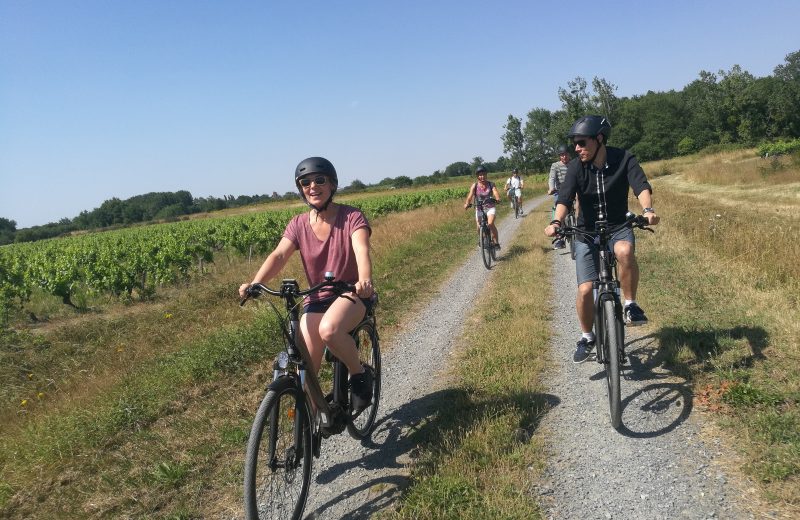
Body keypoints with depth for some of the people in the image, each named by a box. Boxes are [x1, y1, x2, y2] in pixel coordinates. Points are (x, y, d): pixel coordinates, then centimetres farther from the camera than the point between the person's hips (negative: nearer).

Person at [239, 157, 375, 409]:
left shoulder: (351, 217, -11)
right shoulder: (298, 224, 0)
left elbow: (362, 250, -29)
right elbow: (279, 255, -14)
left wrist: (365, 280, -51)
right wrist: (255, 283, -34)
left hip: (352, 293, -4)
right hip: (316, 300, 4)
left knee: (329, 329, -37)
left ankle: (360, 375, -9)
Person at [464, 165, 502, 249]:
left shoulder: (491, 184, -4)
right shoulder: (474, 185, -6)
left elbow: (495, 193, -18)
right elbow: (470, 196, -18)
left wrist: (498, 199, -40)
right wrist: (467, 204, -37)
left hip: (490, 207, -1)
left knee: (491, 224, -24)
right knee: (479, 227, -9)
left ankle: (496, 242, -9)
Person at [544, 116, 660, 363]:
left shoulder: (623, 159, -12)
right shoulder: (576, 167, -11)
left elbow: (641, 186, -24)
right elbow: (564, 198, -22)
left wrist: (648, 209, -45)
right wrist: (556, 222, -42)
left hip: (618, 227, -1)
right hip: (587, 232, 1)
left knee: (625, 251, -38)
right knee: (585, 290, -10)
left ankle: (630, 305, -15)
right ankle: (587, 337, 16)